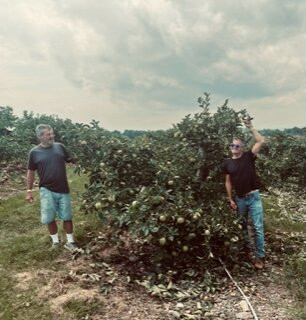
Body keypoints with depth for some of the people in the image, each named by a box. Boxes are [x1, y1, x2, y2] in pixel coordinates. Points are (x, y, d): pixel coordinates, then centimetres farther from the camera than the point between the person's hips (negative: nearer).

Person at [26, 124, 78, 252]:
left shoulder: (60, 147, 1)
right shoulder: (34, 152, -3)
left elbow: (71, 160, 7)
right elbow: (31, 172, 3)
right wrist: (29, 190, 3)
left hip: (63, 189, 1)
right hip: (46, 190, -1)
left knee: (67, 217, 8)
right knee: (49, 218, 5)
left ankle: (70, 242, 22)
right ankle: (55, 241, 26)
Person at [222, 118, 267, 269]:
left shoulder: (249, 157, -6)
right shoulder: (227, 163, 1)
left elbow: (262, 142, -17)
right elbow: (228, 182, 6)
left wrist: (251, 128, -16)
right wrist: (230, 199, 3)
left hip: (254, 197, -3)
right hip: (239, 199, 3)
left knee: (258, 227, -1)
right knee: (242, 226, 17)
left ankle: (260, 256, 9)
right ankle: (247, 248, 37)